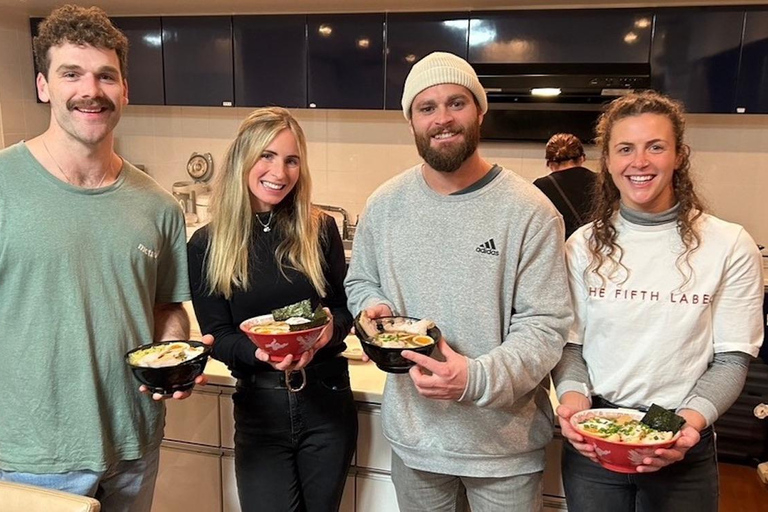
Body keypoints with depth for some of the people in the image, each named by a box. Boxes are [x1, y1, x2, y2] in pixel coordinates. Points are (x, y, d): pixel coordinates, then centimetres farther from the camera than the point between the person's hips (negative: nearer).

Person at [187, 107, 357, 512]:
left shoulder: (320, 229, -3)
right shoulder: (206, 245, -6)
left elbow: (346, 306, 4)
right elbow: (217, 337, -5)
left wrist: (332, 325, -18)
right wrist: (260, 352, -25)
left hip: (327, 399, 2)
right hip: (259, 406, -1)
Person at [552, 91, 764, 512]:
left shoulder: (729, 246, -6)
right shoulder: (583, 245, -1)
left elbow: (732, 359, -4)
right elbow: (570, 343, 2)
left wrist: (692, 419, -19)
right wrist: (573, 394, -16)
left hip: (683, 449, -1)